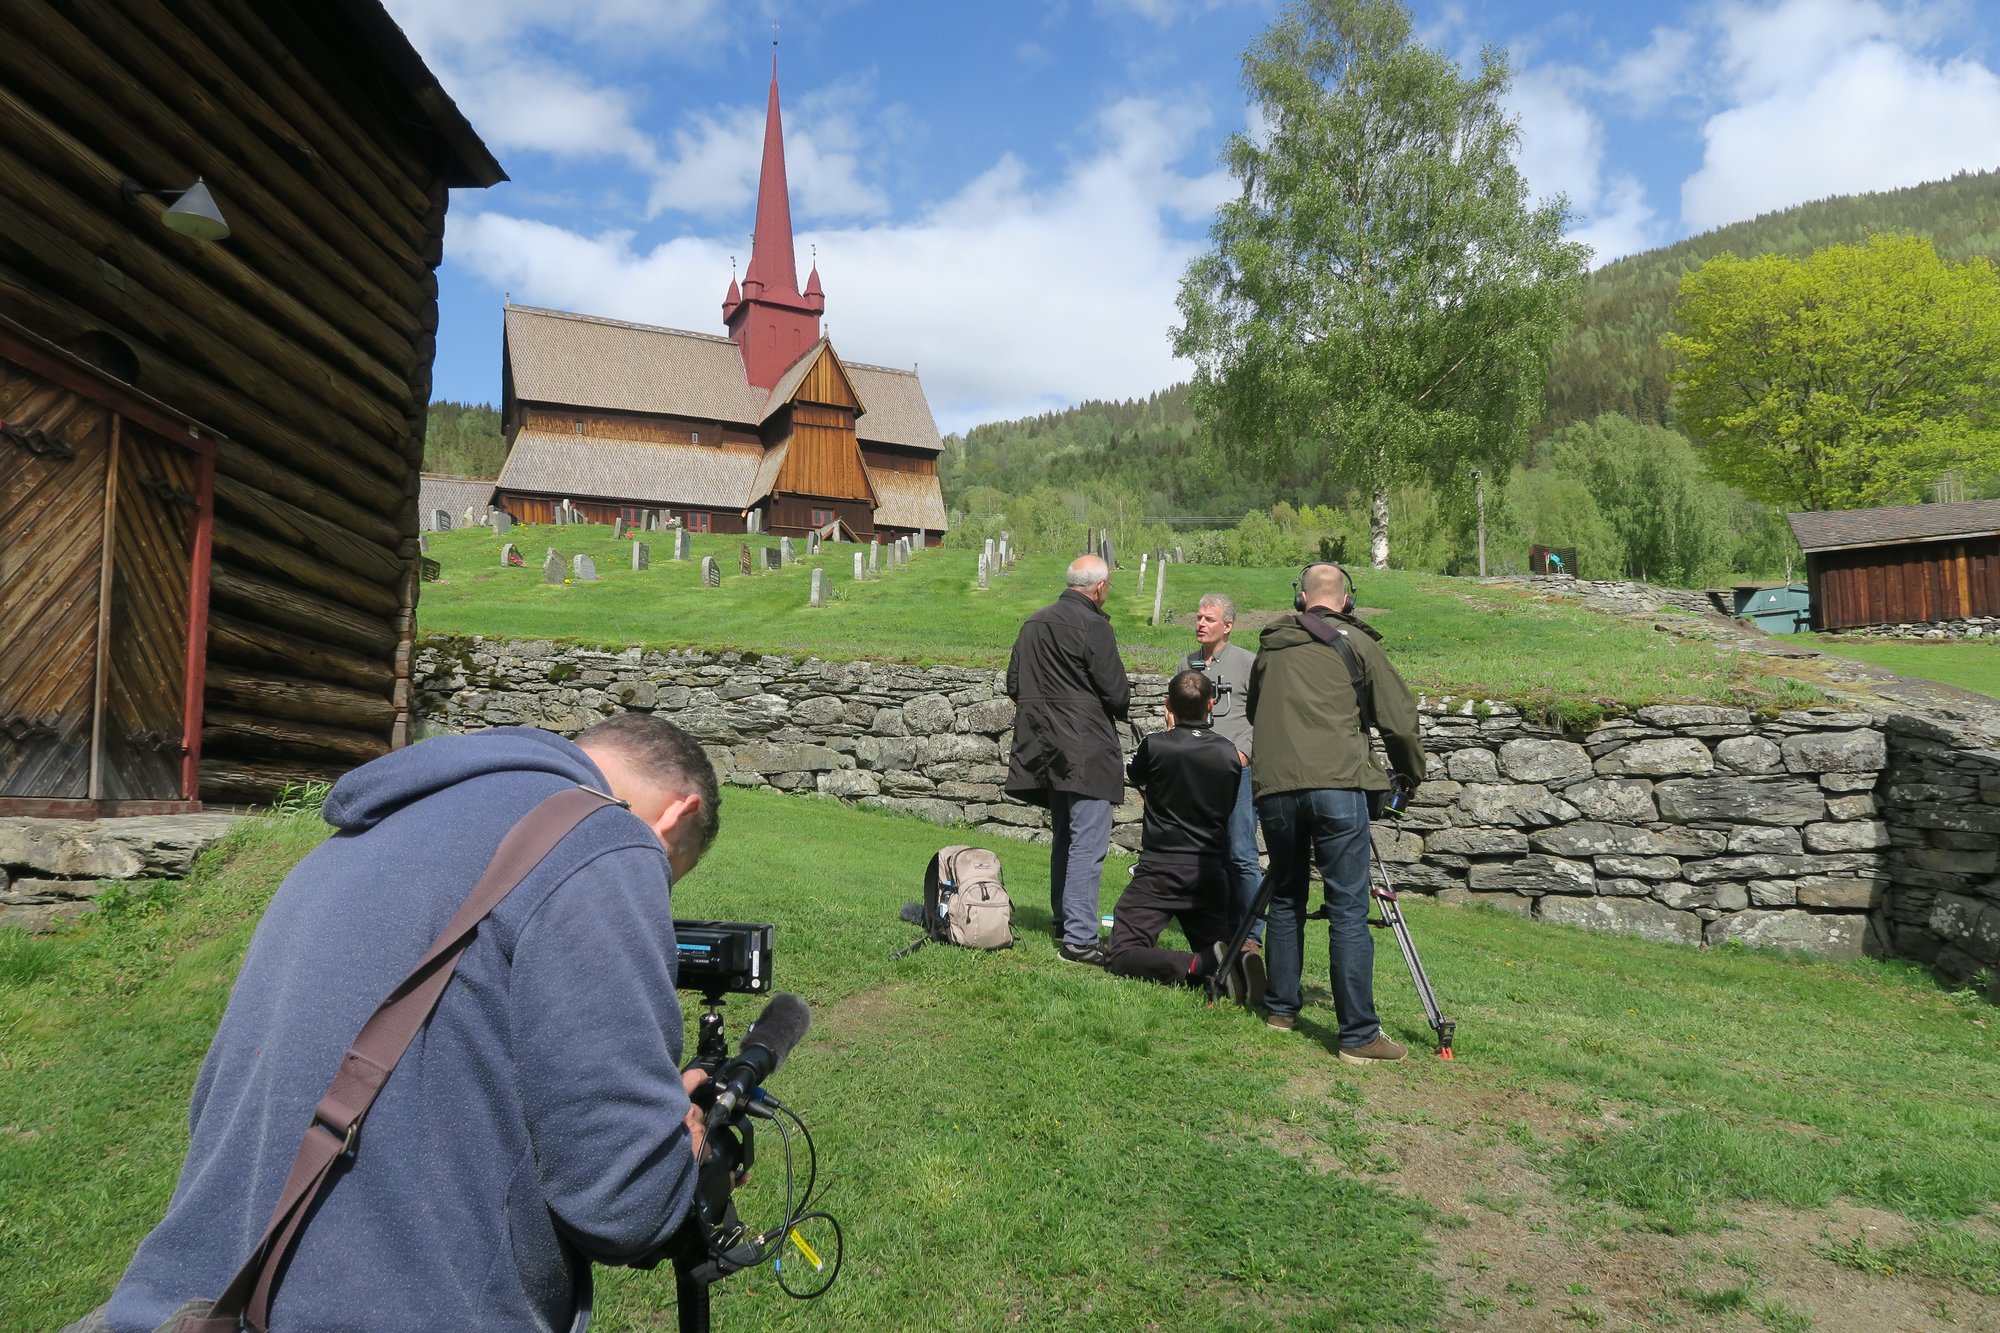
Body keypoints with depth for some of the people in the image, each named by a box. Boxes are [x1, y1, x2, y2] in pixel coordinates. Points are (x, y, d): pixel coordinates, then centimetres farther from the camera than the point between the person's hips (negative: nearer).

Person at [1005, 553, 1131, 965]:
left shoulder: (1034, 622, 11)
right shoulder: (1092, 625, -12)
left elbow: (1013, 685, 16)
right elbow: (1117, 694, -13)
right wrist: (1119, 704, 8)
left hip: (1047, 748, 8)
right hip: (1086, 752, -8)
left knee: (1065, 838, 19)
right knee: (1088, 842, -6)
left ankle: (1063, 922, 28)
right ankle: (1078, 938, -7)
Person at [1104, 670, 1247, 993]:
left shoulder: (1155, 745, -10)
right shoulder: (1231, 754, 0)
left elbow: (1135, 775, 14)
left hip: (1160, 871, -4)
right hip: (1211, 874, 4)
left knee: (1120, 956, -5)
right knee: (1219, 952, 19)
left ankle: (1198, 966, -27)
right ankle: (1235, 965, -17)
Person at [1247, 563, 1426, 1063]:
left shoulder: (1269, 648, 17)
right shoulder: (1355, 643, 5)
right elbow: (1398, 719, 4)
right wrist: (1411, 774, 19)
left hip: (1274, 788, 4)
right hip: (1336, 785, -4)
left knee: (1285, 900, 18)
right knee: (1349, 911, -3)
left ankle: (1280, 1008, 25)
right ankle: (1359, 1036, -1)